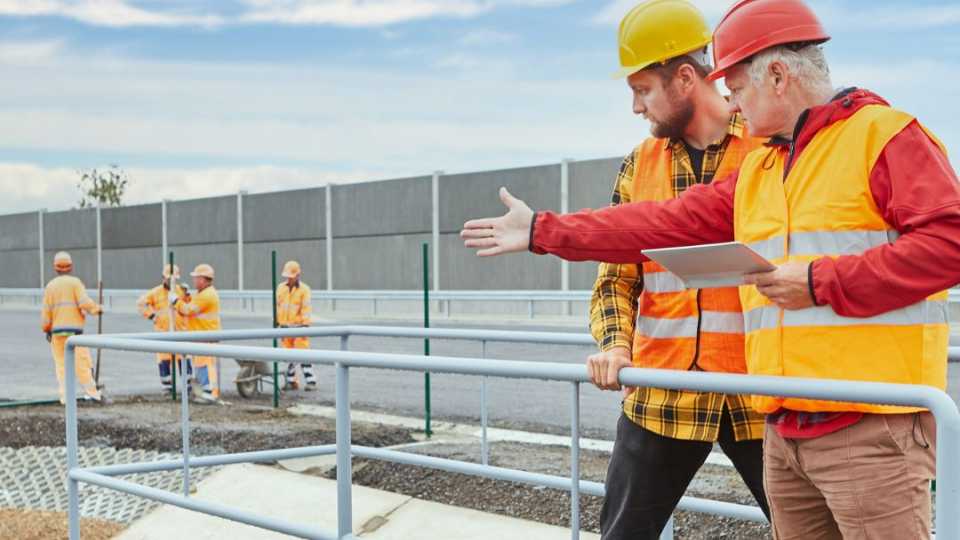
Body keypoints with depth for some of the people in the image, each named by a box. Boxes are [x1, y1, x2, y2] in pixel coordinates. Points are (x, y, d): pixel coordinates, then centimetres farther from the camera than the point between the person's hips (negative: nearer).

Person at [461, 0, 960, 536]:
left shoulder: (885, 135, -5)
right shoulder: (756, 171, 19)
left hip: (872, 426, -8)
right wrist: (545, 231, 15)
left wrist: (822, 282, -16)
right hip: (785, 430, 8)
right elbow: (666, 223, 18)